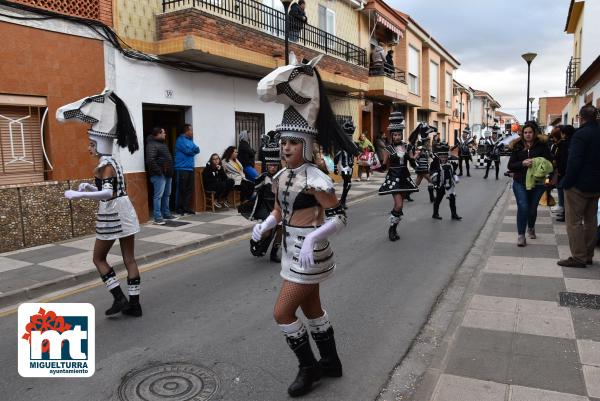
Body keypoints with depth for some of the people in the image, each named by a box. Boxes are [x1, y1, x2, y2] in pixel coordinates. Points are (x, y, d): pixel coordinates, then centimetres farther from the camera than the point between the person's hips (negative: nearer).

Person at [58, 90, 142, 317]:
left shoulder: (104, 165, -14)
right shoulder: (114, 162, 13)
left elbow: (107, 194, -27)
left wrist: (78, 195, -26)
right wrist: (90, 187, 10)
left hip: (111, 216, -8)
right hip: (125, 212, 8)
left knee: (99, 258, 9)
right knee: (129, 259, 8)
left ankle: (120, 298, 6)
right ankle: (134, 304, 14)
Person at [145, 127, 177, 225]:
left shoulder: (163, 144, 19)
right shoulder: (152, 145, -12)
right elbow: (150, 160, -22)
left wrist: (170, 170, 16)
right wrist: (158, 171, -21)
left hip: (167, 174, 10)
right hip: (159, 175, -10)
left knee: (166, 195, 15)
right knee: (158, 195, -8)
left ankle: (166, 214, 25)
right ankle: (157, 217, -7)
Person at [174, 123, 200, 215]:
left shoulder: (190, 140, 19)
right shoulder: (180, 140, -7)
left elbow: (197, 150, 11)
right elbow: (188, 150, -16)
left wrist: (191, 150, -6)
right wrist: (194, 149, 3)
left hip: (190, 168, 8)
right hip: (182, 169, -8)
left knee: (190, 189, 7)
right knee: (181, 189, -4)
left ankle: (186, 207, 13)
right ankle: (179, 208, 3)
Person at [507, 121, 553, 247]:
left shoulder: (542, 145, -2)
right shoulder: (517, 146, 1)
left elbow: (549, 161, -3)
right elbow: (510, 165, 0)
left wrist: (538, 164, -22)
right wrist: (522, 163, -18)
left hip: (537, 183, 0)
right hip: (520, 183, 0)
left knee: (532, 208, 11)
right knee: (522, 207, -12)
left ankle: (531, 228, 40)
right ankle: (521, 235, -3)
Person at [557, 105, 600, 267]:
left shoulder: (581, 134, -17)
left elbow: (574, 161, -23)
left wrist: (567, 182, -18)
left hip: (579, 185, -8)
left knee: (574, 220, -3)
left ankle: (578, 257, -3)